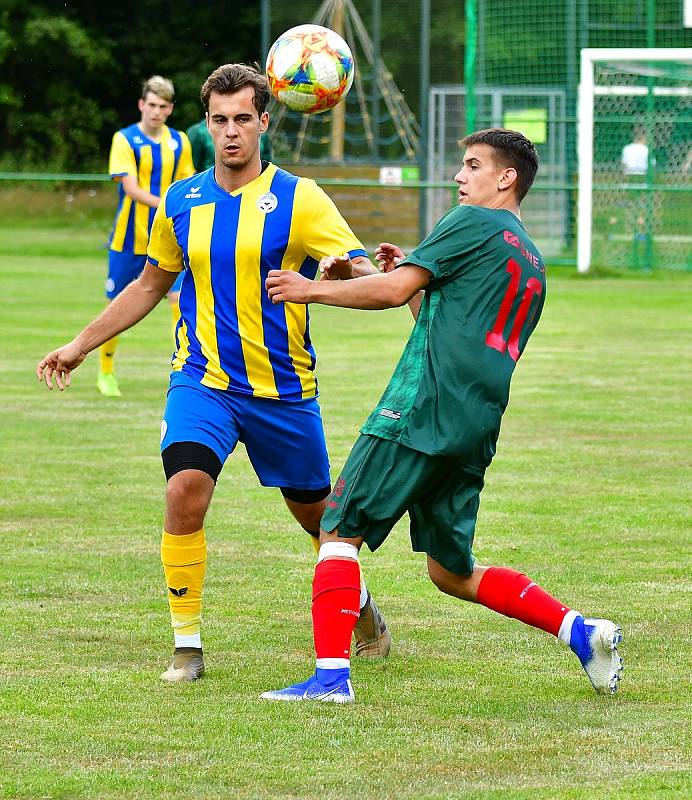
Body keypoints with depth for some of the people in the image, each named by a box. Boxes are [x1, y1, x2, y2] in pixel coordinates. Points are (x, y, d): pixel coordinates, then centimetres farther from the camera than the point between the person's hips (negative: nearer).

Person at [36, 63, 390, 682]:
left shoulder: (298, 199, -6)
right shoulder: (181, 203, 5)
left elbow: (360, 270, -13)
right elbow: (151, 284, 20)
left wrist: (387, 275, -38)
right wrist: (81, 345, 21)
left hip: (284, 390, -1)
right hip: (203, 379, 1)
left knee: (315, 511, 13)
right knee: (185, 491, -22)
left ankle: (359, 603, 44)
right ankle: (187, 645, -13)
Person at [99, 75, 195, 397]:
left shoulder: (178, 142, 4)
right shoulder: (124, 139, -8)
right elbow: (130, 188, -19)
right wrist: (165, 205, -32)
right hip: (128, 238, -2)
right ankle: (106, 373, 25)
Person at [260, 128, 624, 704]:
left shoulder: (474, 223, -1)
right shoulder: (533, 266, 24)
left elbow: (394, 291, -7)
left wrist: (313, 290, 2)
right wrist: (414, 280, 27)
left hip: (423, 408, -8)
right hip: (479, 426, 8)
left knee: (339, 530, -6)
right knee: (453, 572, 15)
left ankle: (332, 673, -16)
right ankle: (579, 630, 5)